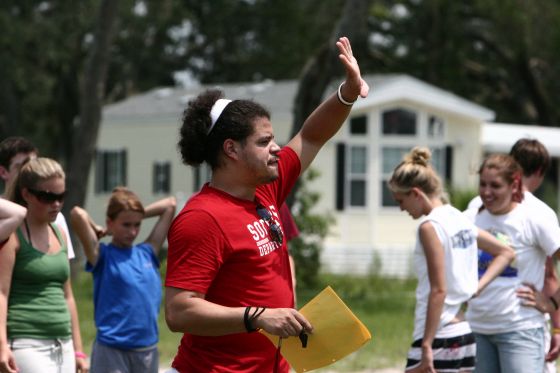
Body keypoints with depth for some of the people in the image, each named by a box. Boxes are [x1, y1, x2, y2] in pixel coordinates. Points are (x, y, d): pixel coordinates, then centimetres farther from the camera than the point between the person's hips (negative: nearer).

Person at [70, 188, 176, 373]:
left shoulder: (147, 252, 8)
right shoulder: (102, 257, -4)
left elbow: (170, 205, 13)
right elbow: (78, 214, -20)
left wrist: (137, 215, 12)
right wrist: (97, 229, -1)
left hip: (148, 350, 5)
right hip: (112, 352, -5)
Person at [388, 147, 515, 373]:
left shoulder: (430, 227, -13)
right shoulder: (460, 219, 11)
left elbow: (438, 290, -18)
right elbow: (506, 253, 21)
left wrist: (426, 345, -18)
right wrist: (478, 288, 9)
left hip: (438, 337, -8)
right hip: (465, 335, 8)